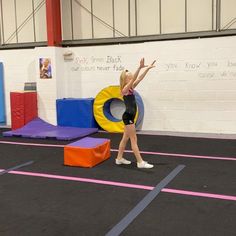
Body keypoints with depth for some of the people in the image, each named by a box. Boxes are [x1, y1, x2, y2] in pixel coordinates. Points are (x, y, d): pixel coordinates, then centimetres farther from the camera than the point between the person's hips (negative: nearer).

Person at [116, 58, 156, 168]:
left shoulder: (131, 88, 9)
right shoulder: (124, 90, -14)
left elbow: (139, 78, 7)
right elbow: (134, 79, -28)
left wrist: (148, 68, 2)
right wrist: (140, 67, -37)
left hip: (130, 116, 9)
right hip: (128, 117, -9)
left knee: (125, 138, 15)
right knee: (134, 140, -5)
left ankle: (119, 158, 25)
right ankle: (140, 162, 0)